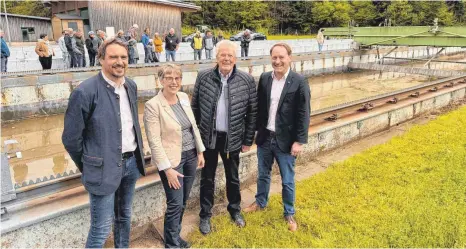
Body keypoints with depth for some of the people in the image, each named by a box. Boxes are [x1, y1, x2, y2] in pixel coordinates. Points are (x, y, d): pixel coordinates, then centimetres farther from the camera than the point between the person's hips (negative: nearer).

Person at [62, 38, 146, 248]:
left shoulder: (131, 86, 3)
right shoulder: (85, 92, -18)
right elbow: (71, 138, -11)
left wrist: (136, 154, 14)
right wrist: (88, 166, -1)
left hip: (131, 162, 7)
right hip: (104, 168, -6)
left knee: (124, 217, 23)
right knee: (101, 229, 4)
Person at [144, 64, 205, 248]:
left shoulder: (184, 97, 3)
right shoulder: (153, 105, -16)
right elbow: (154, 141, -17)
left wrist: (200, 151, 11)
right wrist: (167, 168, -19)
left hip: (190, 155, 6)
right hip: (172, 159, -6)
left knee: (183, 202, 16)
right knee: (175, 204, 1)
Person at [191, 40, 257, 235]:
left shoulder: (247, 80, -8)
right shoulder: (203, 77, -6)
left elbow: (252, 112, -3)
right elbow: (195, 107, 2)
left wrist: (248, 140, -1)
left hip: (233, 138, 0)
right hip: (208, 137, 0)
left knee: (233, 177, 18)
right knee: (207, 178, 14)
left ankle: (235, 209, 42)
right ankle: (205, 215, 33)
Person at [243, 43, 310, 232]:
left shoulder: (299, 82, -12)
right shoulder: (264, 78, 1)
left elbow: (304, 114, -11)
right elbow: (258, 106, 6)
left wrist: (300, 140, -14)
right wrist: (255, 130, 6)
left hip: (286, 140, -3)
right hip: (265, 137, 4)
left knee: (287, 180, 11)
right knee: (263, 174, 21)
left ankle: (289, 214, 32)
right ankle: (260, 202, 44)